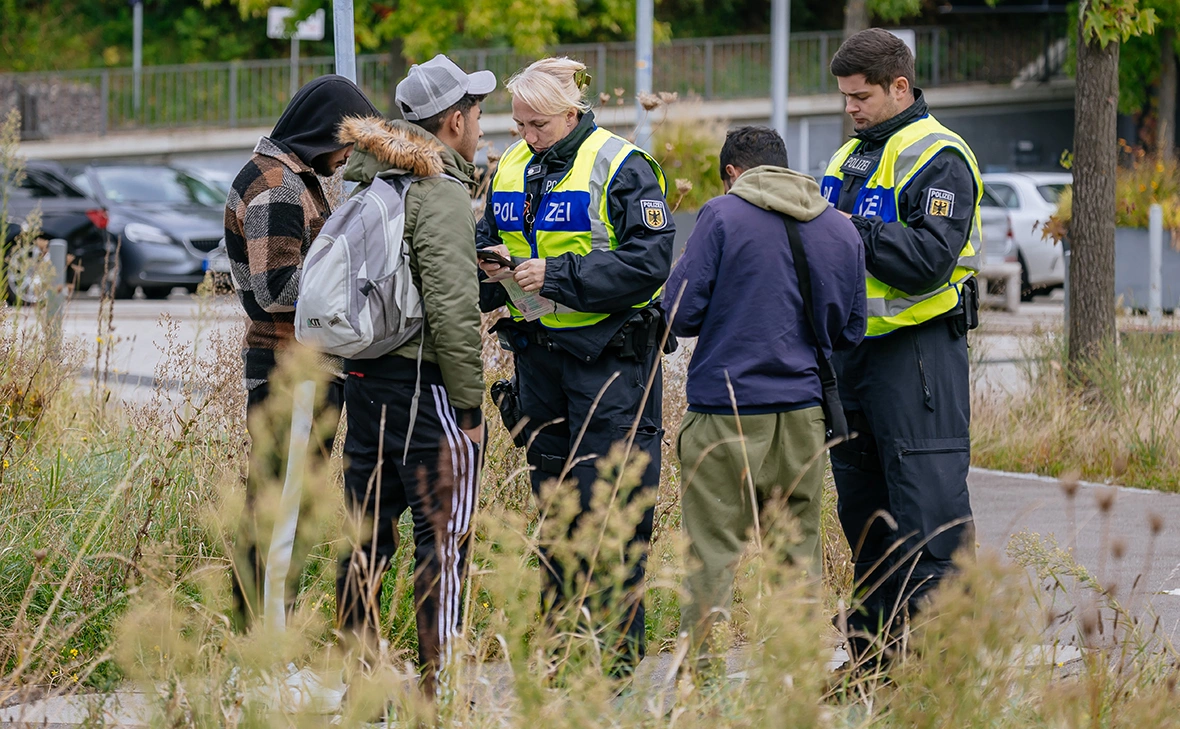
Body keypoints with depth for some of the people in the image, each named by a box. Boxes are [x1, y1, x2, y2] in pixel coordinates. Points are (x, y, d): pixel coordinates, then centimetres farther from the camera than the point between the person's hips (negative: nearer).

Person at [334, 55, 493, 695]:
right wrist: (469, 406, -14)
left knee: (368, 536, 12)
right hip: (423, 383, -8)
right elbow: (451, 310, -19)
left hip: (364, 378, 8)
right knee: (442, 538, -3)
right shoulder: (440, 192, -14)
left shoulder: (366, 181, 13)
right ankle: (436, 686, -3)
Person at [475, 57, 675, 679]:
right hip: (538, 352, 7)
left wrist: (559, 276, -21)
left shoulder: (619, 167, -10)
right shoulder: (510, 170, 11)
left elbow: (650, 261, -18)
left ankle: (619, 651, -3)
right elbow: (490, 243, 21)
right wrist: (490, 270, -4)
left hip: (609, 353, -7)